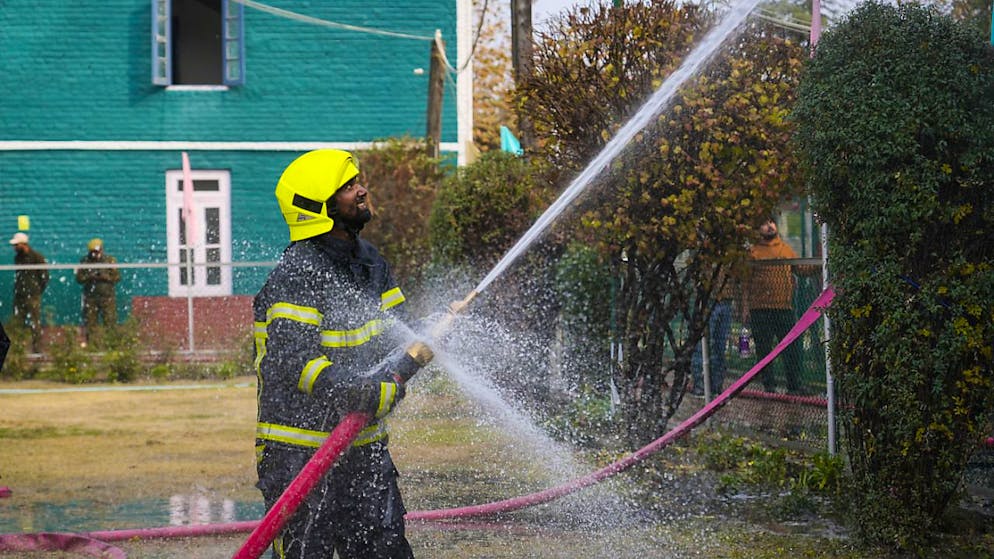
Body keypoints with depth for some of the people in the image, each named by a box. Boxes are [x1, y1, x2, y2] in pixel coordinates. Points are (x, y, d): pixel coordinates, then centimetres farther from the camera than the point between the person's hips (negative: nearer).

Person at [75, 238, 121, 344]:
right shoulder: (85, 261, 6)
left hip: (107, 297, -2)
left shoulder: (110, 261, 0)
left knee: (110, 323, -6)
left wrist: (105, 276, -18)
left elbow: (117, 277, -3)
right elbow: (79, 278, 3)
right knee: (89, 323, 4)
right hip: (90, 297, 2)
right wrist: (89, 277, -16)